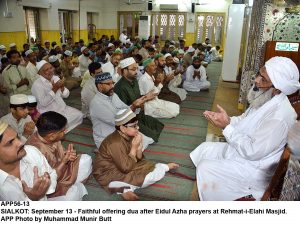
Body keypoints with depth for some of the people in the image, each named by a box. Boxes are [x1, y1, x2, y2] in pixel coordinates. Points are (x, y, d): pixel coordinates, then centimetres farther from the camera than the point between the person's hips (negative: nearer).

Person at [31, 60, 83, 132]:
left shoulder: (56, 78, 4)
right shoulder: (37, 84, -16)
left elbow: (66, 95, 5)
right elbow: (43, 103, -26)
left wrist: (62, 87, -17)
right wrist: (54, 89, -26)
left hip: (62, 108, 7)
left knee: (79, 115, -2)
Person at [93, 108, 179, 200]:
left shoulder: (129, 136, -4)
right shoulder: (115, 143, -28)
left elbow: (138, 159, 2)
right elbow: (126, 168, -27)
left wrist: (139, 147, -18)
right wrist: (134, 147, -25)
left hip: (122, 166, 9)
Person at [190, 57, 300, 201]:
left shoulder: (279, 116, -32)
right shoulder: (266, 98, -4)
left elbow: (253, 152, -29)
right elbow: (244, 120, 9)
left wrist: (227, 126, -28)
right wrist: (226, 119, -11)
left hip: (255, 166, -9)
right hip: (243, 148, 9)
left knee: (204, 168, -12)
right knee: (205, 148, 10)